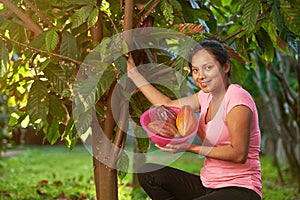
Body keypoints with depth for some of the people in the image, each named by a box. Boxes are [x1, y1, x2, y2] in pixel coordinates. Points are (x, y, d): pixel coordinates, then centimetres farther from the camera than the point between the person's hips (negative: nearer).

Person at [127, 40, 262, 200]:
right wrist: (133, 73, 19)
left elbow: (239, 154, -20)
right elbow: (169, 105, 16)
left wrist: (190, 147, -21)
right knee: (148, 173, -3)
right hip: (208, 185, 9)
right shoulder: (206, 96, 10)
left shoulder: (237, 98, -16)